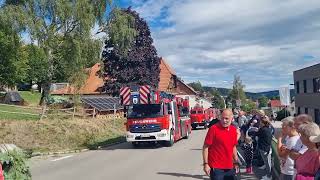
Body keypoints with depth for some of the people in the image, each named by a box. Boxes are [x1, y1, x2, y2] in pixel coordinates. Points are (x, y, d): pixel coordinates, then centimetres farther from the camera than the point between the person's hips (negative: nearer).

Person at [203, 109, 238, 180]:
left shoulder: (234, 129, 6)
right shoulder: (214, 128, -13)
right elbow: (205, 147, -11)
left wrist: (236, 162, 18)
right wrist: (206, 164, -14)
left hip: (230, 167, 6)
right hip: (216, 168, -6)